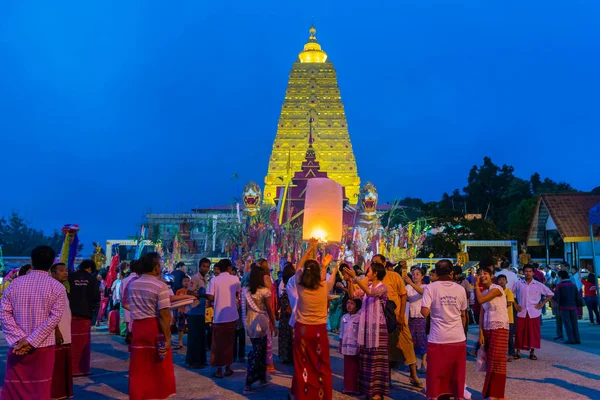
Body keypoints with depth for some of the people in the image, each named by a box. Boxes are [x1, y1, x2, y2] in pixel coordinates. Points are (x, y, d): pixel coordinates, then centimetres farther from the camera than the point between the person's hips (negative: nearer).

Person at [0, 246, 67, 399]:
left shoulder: (15, 283, 1)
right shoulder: (57, 287, -6)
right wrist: (32, 340, -14)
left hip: (17, 346, 2)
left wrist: (20, 338, -10)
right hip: (43, 346, -2)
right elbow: (55, 317, -15)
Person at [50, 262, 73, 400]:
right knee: (55, 368, -4)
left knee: (65, 368, 13)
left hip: (66, 335, 9)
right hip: (57, 336, -9)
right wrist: (56, 331, -22)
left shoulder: (63, 289, 15)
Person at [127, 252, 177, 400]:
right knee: (159, 368, 12)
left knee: (139, 369, 12)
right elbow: (164, 315, -17)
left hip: (137, 327, 5)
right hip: (155, 328, -5)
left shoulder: (132, 285, 7)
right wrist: (167, 338, -17)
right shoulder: (160, 286, -13)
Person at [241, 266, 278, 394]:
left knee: (258, 351, 20)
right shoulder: (264, 291, -13)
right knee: (258, 352, 1)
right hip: (261, 323, -6)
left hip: (250, 323, 6)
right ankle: (248, 385, -1)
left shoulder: (245, 290, 2)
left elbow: (244, 308, 5)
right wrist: (273, 325, -1)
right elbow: (270, 310, -9)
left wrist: (245, 322, 15)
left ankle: (261, 378, 30)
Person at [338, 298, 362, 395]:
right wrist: (340, 345, 13)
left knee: (355, 368, 4)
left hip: (355, 347, -5)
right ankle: (348, 387, 18)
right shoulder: (344, 317, 7)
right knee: (347, 368, 10)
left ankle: (356, 388, 12)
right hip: (346, 347, 5)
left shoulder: (359, 318, -9)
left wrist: (360, 346, -12)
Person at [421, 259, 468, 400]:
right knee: (458, 371, 14)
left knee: (435, 372, 8)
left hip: (438, 338, -3)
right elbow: (463, 315, 10)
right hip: (458, 338, 3)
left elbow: (425, 312, -14)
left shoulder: (431, 287, -7)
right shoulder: (460, 289, 3)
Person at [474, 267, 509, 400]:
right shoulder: (484, 292, 12)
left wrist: (476, 285, -11)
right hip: (487, 329, 7)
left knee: (497, 361, -6)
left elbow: (481, 300, -24)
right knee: (490, 361, 7)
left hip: (500, 329, -7)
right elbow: (482, 314, 9)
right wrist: (481, 333, 4)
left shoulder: (497, 288, -11)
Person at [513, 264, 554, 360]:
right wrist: (515, 305, 4)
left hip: (534, 313, 0)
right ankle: (518, 351, 9)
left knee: (534, 333, 3)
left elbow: (550, 294, 9)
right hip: (522, 313, 0)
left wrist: (542, 304, 2)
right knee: (520, 332, 0)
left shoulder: (538, 285, 3)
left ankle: (532, 352, 15)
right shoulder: (518, 284, 4)